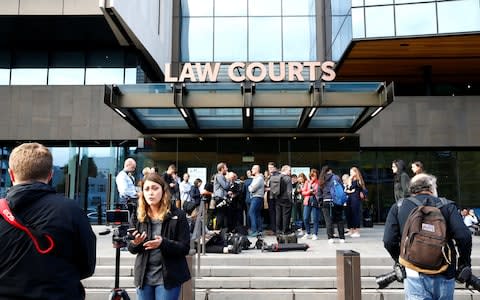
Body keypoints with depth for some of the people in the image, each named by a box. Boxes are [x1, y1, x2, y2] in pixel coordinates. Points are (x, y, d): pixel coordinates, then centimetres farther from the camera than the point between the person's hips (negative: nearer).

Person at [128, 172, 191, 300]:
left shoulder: (178, 215, -7)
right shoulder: (138, 216, 3)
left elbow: (185, 248, -9)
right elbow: (131, 249, 9)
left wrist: (163, 243, -26)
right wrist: (135, 243, -14)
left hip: (168, 276, -3)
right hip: (144, 276, 4)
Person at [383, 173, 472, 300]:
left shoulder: (398, 207, 4)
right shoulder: (447, 206, 2)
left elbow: (389, 241, -4)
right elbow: (463, 237, -9)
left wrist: (399, 261, 12)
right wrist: (464, 264, 6)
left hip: (415, 274, -1)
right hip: (444, 275, 1)